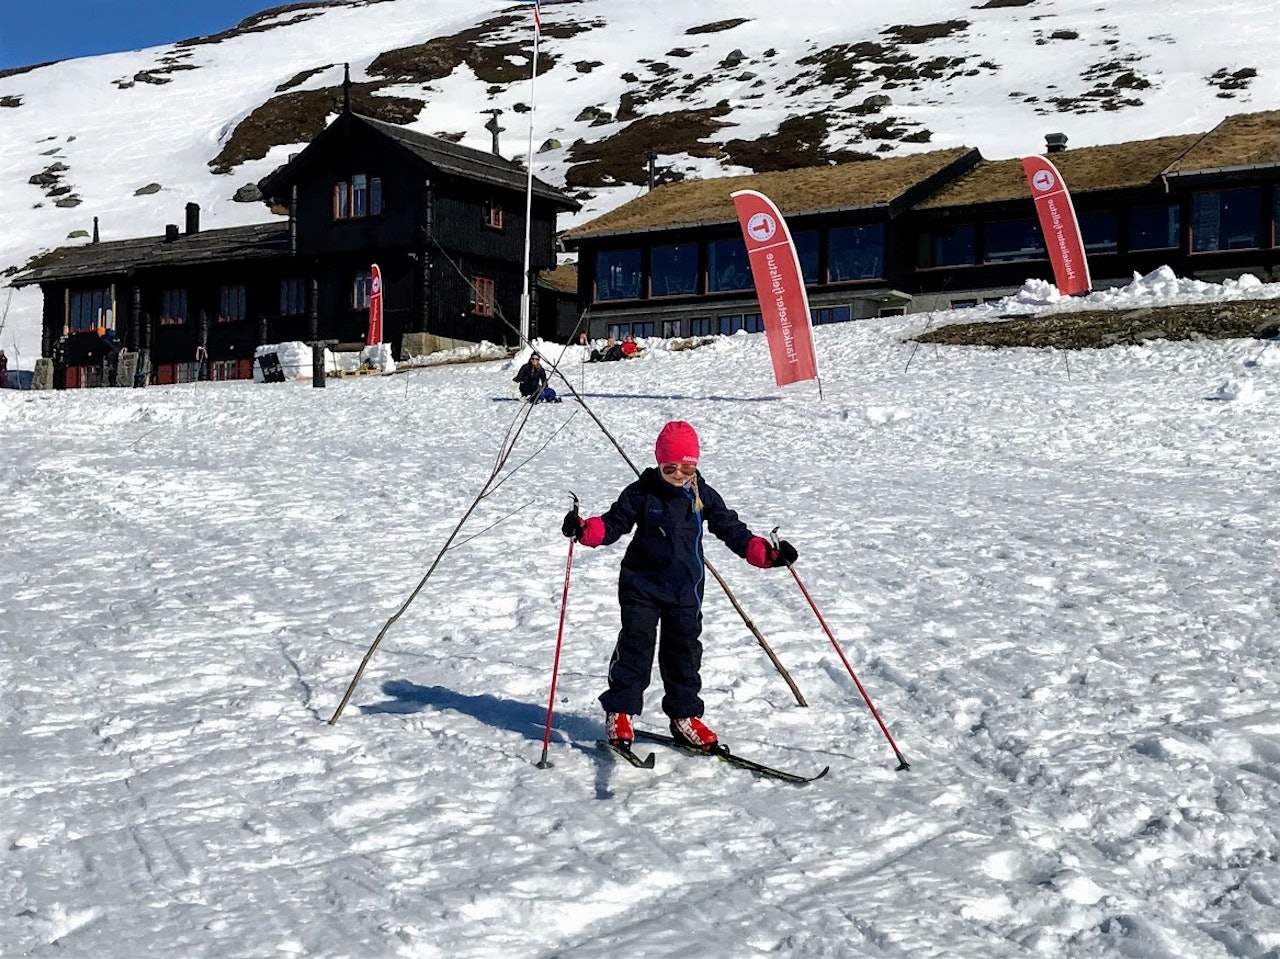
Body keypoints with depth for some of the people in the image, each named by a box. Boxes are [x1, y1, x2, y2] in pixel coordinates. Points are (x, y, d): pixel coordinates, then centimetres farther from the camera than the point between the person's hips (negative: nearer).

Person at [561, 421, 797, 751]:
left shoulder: (703, 496, 0)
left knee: (685, 650, 7)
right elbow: (613, 523, -4)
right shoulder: (641, 493, -6)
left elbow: (732, 530, 3)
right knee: (635, 646, -1)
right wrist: (584, 529, -23)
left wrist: (766, 553, -8)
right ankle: (619, 712, 11)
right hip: (642, 584, -2)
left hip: (686, 589, 3)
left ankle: (684, 716, 19)